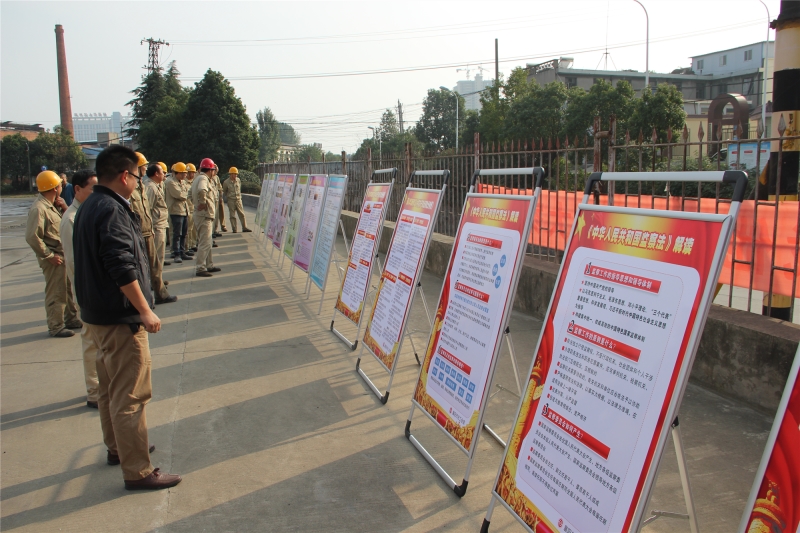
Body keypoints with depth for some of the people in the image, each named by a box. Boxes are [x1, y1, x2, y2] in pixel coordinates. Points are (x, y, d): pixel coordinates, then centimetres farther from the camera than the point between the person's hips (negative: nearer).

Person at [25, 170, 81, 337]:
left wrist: (64, 207, -4)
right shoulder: (38, 209, -20)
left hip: (64, 254, 9)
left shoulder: (53, 205, 10)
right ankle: (55, 327, 9)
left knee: (68, 289, 19)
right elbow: (32, 237, -24)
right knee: (56, 292, -1)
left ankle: (71, 319, 32)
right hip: (54, 258, -9)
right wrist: (49, 256, -18)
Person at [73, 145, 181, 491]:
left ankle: (116, 448, 38)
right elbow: (122, 267, -27)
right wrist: (145, 310, -22)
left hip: (98, 315, 11)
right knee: (130, 396, -4)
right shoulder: (112, 210, -20)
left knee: (111, 389, 22)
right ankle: (137, 471, 3)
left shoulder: (90, 206, 12)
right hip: (120, 319, -11)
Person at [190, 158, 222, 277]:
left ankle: (209, 265, 27)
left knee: (206, 242, 18)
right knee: (205, 243, -8)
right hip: (204, 215, -11)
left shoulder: (200, 178, 17)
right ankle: (200, 268, -7)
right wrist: (203, 203, -25)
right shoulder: (203, 179, -14)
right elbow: (201, 190, -37)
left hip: (205, 215, 11)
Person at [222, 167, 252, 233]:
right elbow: (224, 191, 10)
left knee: (241, 214, 1)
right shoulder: (226, 182, -5)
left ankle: (244, 228, 4)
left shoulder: (238, 180, 4)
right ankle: (234, 229, 6)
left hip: (238, 199, 3)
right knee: (232, 215, 1)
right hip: (231, 200, -3)